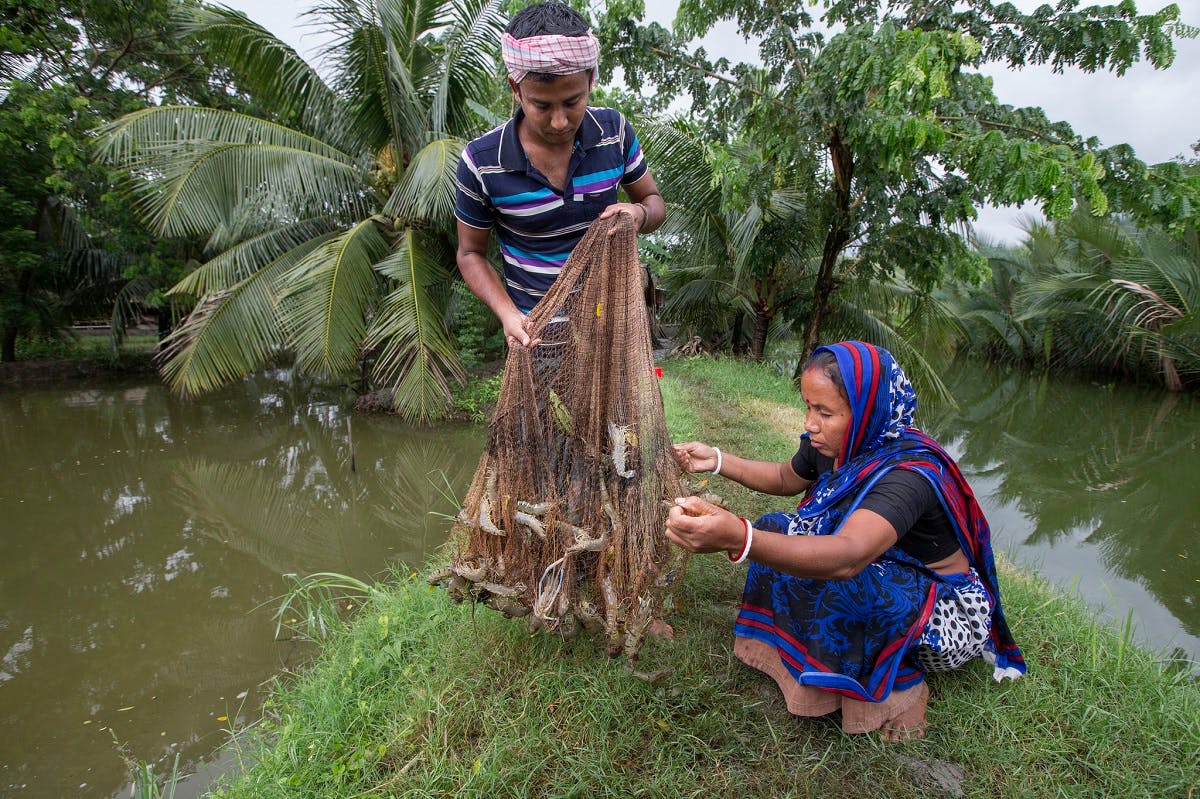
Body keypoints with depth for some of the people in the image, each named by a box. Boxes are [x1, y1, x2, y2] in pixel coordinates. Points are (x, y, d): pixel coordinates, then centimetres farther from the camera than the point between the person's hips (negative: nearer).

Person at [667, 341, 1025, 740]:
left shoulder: (910, 472, -34)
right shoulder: (836, 445, -11)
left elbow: (847, 557, -51)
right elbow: (786, 479, 11)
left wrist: (738, 537, -66)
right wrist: (717, 460, -3)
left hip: (947, 615, -8)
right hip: (888, 579, 8)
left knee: (837, 583, -35)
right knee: (775, 529, -3)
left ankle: (900, 690, -8)